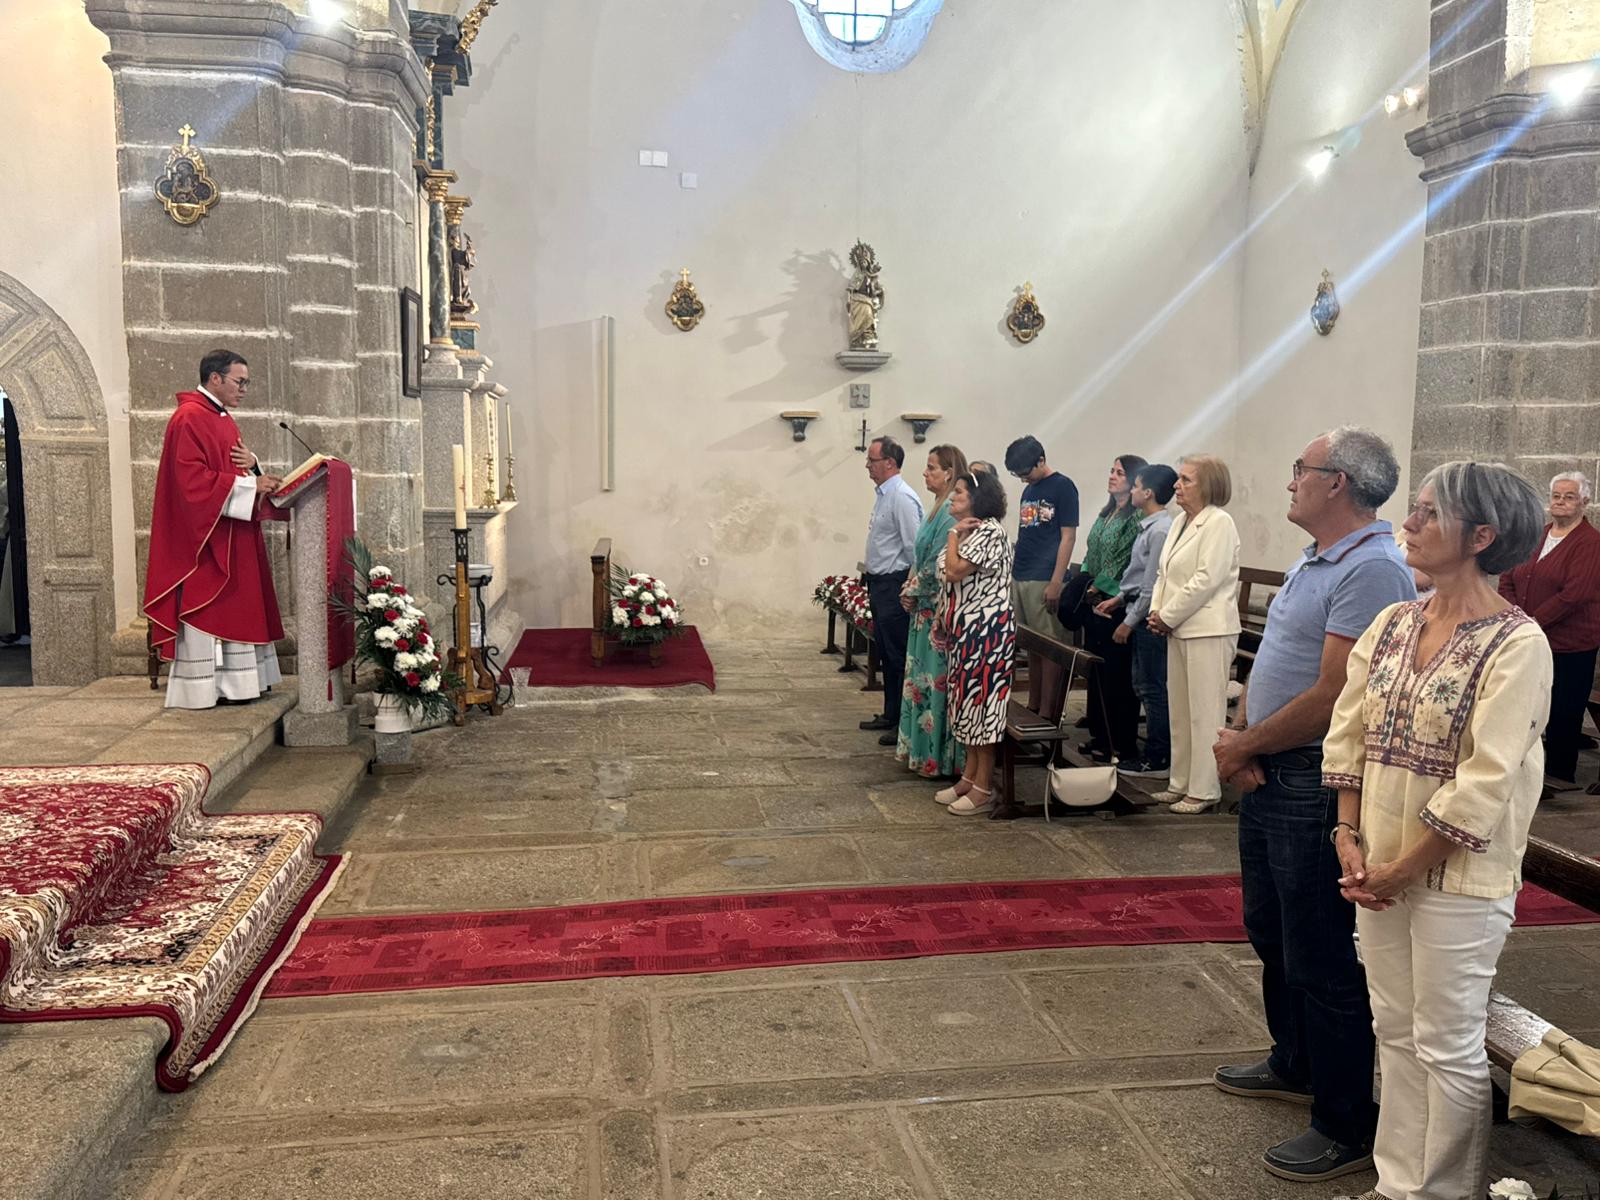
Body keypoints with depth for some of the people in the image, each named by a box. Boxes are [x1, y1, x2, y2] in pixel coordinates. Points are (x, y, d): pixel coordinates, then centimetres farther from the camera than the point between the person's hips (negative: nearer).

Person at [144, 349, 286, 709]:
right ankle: (201, 689, -1)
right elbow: (192, 479, -22)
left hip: (231, 537, 10)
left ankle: (231, 683, 15)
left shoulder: (223, 418, 17)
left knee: (233, 608, 10)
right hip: (203, 534, -10)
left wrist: (252, 464, -2)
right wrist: (250, 484, -21)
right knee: (205, 608, -6)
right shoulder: (189, 418, -13)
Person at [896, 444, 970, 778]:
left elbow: (939, 564, -20)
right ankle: (922, 749, 24)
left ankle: (938, 757, 7)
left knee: (935, 680, -2)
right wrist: (910, 589, 8)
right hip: (925, 607, 10)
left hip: (937, 610, -10)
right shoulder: (940, 508, 13)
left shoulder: (951, 512, -17)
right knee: (923, 679, 15)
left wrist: (913, 591, -8)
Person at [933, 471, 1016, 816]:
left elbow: (954, 571, -23)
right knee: (969, 700, 13)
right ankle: (969, 777, 21)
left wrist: (954, 534, -11)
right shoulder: (969, 532, 17)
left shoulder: (989, 531, -15)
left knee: (983, 700, -6)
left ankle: (983, 788, 0)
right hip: (965, 630, 10)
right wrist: (942, 620, 14)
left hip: (988, 628, -10)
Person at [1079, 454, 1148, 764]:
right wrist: (1087, 585, 6)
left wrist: (1098, 588, -9)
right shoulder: (1106, 514, 15)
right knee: (1096, 671, 13)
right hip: (1094, 601, 9)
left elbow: (1124, 562, -16)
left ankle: (1123, 745, 4)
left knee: (1117, 675, -4)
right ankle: (1099, 736, 23)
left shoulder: (1137, 518, -13)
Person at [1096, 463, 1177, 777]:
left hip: (1149, 618, -10)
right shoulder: (1150, 526, 11)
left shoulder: (1160, 530, -19)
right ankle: (1156, 749, 25)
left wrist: (1129, 622, -14)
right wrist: (1118, 598, 17)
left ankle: (1157, 758, 7)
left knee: (1152, 688, -2)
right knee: (1144, 685, 16)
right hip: (1140, 614, 10)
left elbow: (1152, 585, -19)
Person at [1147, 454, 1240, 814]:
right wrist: (1157, 610, 2)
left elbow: (1207, 579, -18)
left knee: (1205, 712, -3)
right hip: (1179, 630, 9)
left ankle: (1204, 790, 3)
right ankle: (1181, 783, 22)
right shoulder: (1181, 522, 16)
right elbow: (1164, 573, 18)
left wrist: (1168, 616, -13)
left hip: (1208, 630, -9)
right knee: (1179, 710, 13)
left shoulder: (1219, 523, -11)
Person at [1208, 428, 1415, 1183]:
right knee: (1272, 935, 22)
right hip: (1268, 779, 10)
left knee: (1321, 962, 0)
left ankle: (1348, 1127, 16)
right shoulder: (1311, 562, 11)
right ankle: (1295, 1067, 42)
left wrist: (1243, 747, -12)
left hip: (1316, 788, -10)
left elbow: (1330, 699, -24)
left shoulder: (1372, 570, -21)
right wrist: (1241, 737, -3)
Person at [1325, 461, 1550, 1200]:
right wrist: (1350, 837, -3)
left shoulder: (1516, 644, -15)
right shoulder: (1393, 624, 4)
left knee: (1449, 1047, 8)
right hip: (1381, 866, 6)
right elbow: (1347, 735, 6)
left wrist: (1404, 870, -14)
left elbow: (1484, 785, -19)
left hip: (1457, 878, -6)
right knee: (1395, 1031, 17)